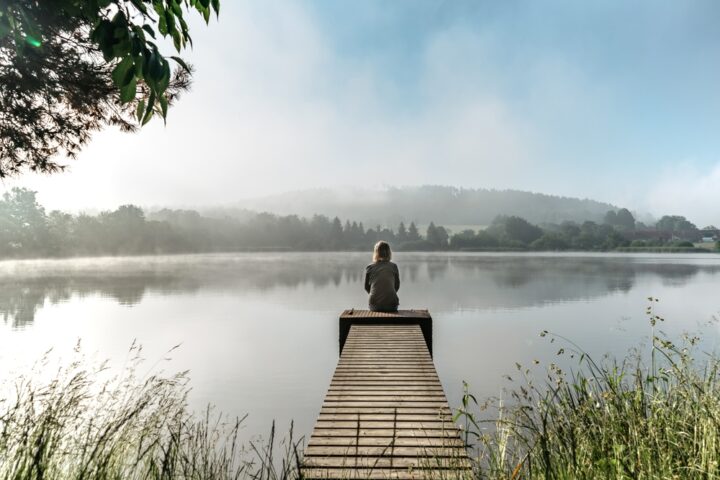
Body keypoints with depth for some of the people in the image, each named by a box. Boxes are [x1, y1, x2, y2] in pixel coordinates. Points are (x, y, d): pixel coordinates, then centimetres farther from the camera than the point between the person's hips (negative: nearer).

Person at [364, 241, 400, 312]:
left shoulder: (369, 268, 2)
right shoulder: (393, 266, 1)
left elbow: (366, 287, 11)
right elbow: (397, 286, 9)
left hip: (374, 304, 0)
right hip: (391, 304, 0)